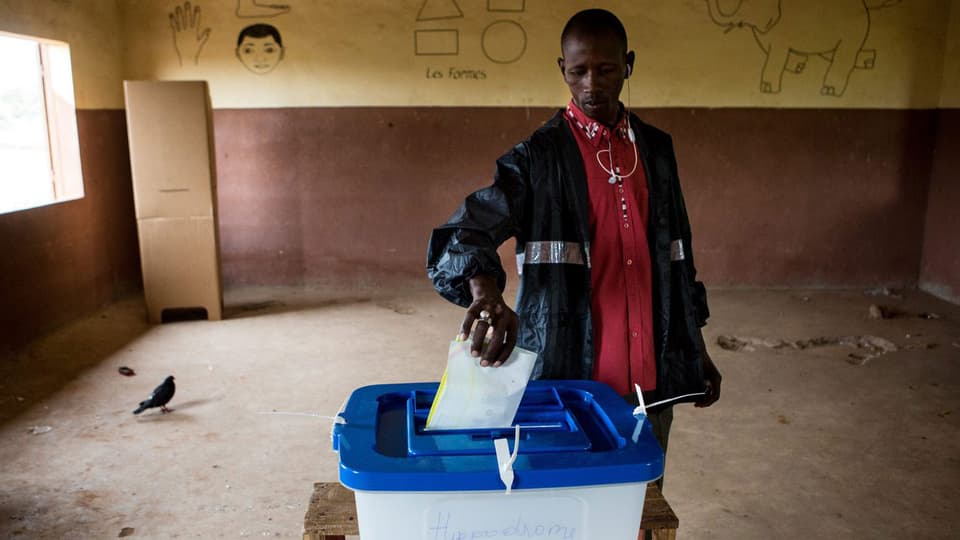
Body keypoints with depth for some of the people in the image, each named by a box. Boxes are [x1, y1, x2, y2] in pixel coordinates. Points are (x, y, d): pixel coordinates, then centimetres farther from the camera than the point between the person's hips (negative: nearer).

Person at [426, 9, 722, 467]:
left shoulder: (656, 149, 9)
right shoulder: (538, 157, -6)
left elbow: (676, 255, 15)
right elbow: (468, 231, -19)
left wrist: (696, 350, 16)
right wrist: (486, 293, -40)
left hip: (652, 376, 4)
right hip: (569, 373, -4)